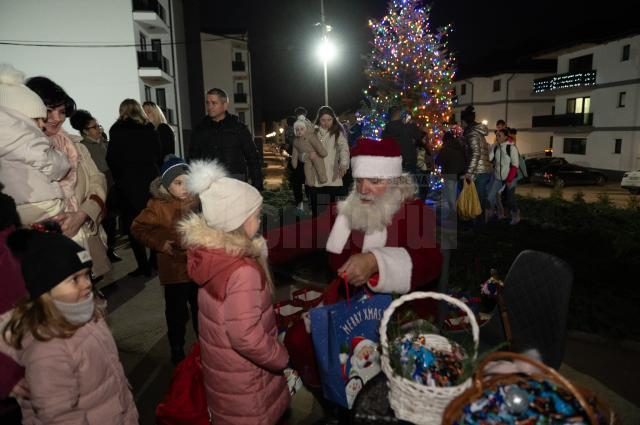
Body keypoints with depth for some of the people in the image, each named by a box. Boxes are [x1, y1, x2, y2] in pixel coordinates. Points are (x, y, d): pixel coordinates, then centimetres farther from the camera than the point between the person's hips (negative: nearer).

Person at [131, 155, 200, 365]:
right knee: (177, 311, 12)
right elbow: (138, 227, -6)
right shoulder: (158, 206, -13)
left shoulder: (198, 201, -5)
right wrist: (159, 243, -14)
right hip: (174, 269, -3)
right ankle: (177, 349, 32)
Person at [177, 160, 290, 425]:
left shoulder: (208, 248, -9)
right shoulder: (243, 271, -35)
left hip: (219, 359, 8)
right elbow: (246, 337, -32)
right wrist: (281, 358, -17)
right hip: (241, 373, -8)